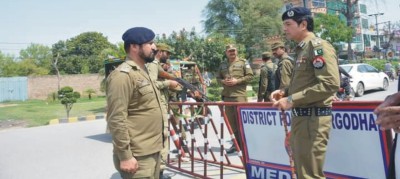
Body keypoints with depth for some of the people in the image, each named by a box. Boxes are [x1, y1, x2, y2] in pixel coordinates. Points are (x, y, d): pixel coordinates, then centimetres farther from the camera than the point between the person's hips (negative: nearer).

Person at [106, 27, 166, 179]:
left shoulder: (143, 72, 14)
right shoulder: (122, 75, -16)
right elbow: (116, 120, -21)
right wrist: (125, 156, -21)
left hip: (153, 152, 9)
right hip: (137, 156, -9)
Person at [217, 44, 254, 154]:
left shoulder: (243, 62, 3)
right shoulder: (223, 65, 16)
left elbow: (250, 76, -2)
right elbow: (218, 78, 21)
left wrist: (237, 81, -12)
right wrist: (223, 81, -1)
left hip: (240, 95, -5)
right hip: (227, 95, 5)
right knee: (231, 120, 7)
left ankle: (243, 144, 1)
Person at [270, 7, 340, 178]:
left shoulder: (318, 46, -12)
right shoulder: (301, 49, 16)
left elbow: (330, 84, -23)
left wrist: (291, 100, -21)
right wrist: (285, 92, 7)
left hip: (313, 119, -9)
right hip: (300, 117, 10)